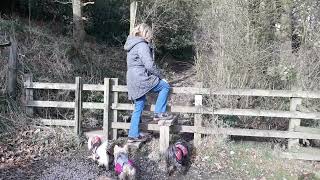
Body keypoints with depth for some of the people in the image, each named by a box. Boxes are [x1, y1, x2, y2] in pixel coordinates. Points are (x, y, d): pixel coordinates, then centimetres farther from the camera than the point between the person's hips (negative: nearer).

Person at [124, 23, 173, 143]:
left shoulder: (132, 44, 20)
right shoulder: (142, 45, -11)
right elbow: (150, 65, -18)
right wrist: (161, 77, -5)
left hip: (133, 81, 10)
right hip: (141, 79, -10)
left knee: (138, 108, 15)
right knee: (165, 86, 3)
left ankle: (133, 135, 19)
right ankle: (159, 113, 4)